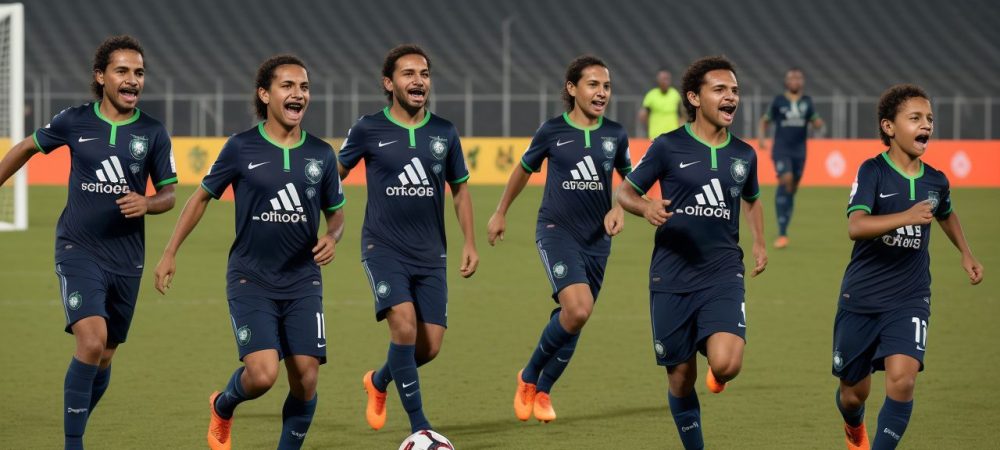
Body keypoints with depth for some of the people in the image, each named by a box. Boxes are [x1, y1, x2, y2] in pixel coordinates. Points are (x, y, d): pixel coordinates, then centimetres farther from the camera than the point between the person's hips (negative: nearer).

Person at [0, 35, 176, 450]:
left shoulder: (153, 133, 0)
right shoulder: (75, 121, -3)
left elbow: (168, 195, 5)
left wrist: (148, 204, -17)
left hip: (126, 256, 3)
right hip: (78, 249, -3)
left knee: (104, 356, 10)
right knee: (91, 342, -21)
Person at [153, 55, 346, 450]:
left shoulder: (321, 154, 3)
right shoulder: (241, 148, -5)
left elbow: (336, 212, 16)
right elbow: (202, 196, 7)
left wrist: (332, 237, -7)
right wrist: (170, 253, 8)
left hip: (302, 282, 3)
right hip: (251, 280, -3)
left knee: (306, 378, -5)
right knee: (262, 374, -17)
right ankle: (222, 407, 18)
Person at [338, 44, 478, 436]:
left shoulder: (444, 133, 4)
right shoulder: (369, 129, -4)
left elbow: (459, 188, 15)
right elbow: (336, 173, 9)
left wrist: (470, 243, 7)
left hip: (431, 254, 4)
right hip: (383, 248, -4)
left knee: (430, 346, 0)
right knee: (405, 326, -22)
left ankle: (379, 381, 34)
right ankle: (420, 429, -14)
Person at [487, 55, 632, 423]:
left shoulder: (615, 135, 1)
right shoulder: (552, 131, -6)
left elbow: (629, 179, 18)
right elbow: (524, 169, 11)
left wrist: (619, 209, -2)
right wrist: (500, 213, 20)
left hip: (597, 237, 4)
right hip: (556, 230, -4)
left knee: (573, 318, 8)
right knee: (578, 309, -23)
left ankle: (542, 390, 30)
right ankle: (529, 376, -1)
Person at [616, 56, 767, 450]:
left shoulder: (744, 154, 8)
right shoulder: (668, 147, -3)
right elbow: (625, 192, 3)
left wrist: (759, 243, 14)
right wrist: (646, 207, -19)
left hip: (723, 274, 1)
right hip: (672, 279, -1)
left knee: (726, 365, -21)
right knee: (681, 379, 4)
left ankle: (716, 377, 17)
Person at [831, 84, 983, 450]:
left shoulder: (935, 181, 2)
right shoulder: (873, 172, -13)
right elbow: (856, 226, -30)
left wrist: (966, 253, 21)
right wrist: (908, 217, -42)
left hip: (909, 299, 2)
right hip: (861, 298, -2)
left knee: (902, 379, -22)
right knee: (853, 393, 12)